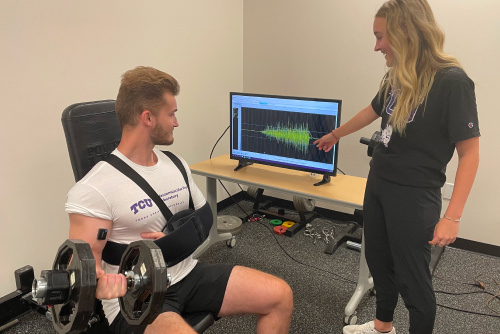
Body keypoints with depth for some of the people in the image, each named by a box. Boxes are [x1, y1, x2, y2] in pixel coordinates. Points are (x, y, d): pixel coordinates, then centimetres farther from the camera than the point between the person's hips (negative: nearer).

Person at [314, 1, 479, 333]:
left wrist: (452, 217, -21)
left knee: (411, 276, 7)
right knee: (379, 261, 21)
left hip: (414, 195, -8)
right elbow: (374, 110, 22)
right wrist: (335, 135, 35)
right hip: (378, 184, 8)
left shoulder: (452, 81, -18)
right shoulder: (397, 77, 3)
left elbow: (469, 152, -17)